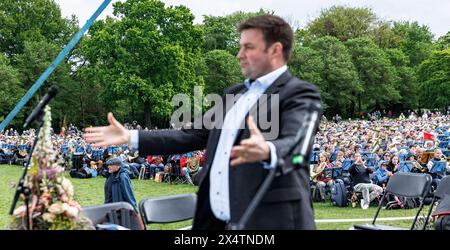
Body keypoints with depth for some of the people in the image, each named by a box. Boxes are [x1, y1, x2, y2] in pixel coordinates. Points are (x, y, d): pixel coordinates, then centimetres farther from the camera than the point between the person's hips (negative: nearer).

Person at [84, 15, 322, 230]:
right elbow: (193, 135, 18)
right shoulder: (234, 93, 18)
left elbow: (295, 142, -25)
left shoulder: (300, 94, -7)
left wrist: (267, 152, -48)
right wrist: (130, 137, 12)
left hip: (267, 221, -7)